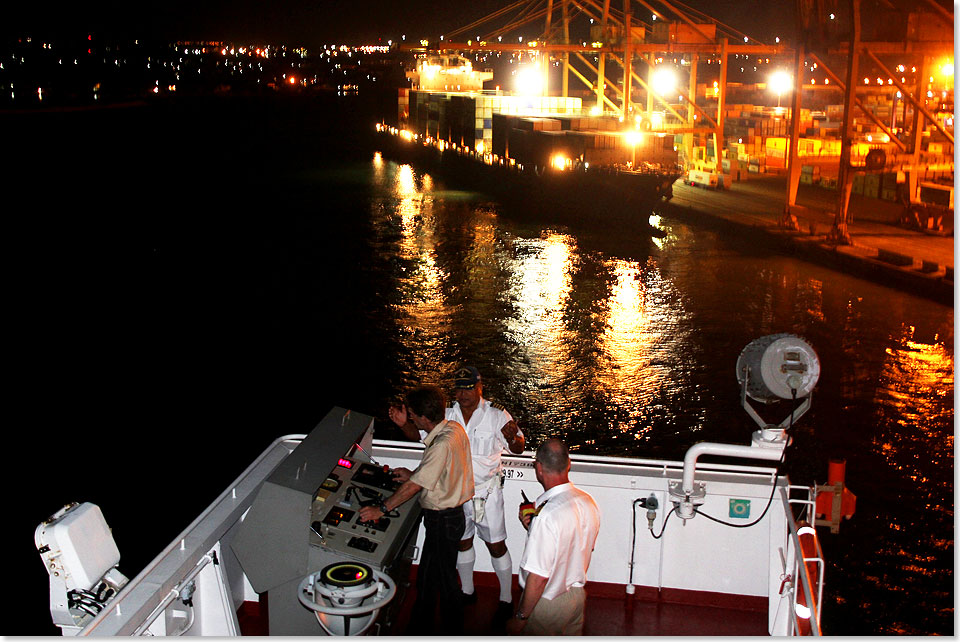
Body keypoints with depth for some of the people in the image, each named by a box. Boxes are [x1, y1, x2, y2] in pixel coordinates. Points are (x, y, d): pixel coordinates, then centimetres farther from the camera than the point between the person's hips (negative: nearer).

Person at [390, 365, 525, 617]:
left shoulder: (496, 415, -13)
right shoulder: (447, 416, -4)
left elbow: (519, 449, -15)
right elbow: (419, 434, 5)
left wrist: (512, 438, -39)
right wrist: (403, 423, -17)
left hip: (486, 492, -4)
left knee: (496, 546, 5)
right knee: (463, 542, 19)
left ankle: (506, 599, 22)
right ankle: (467, 592, 39)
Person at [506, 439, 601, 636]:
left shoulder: (547, 515, -30)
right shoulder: (589, 502, -6)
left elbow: (539, 577, -27)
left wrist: (520, 617, -15)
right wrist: (533, 528, 0)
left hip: (547, 605, -7)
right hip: (577, 595, 7)